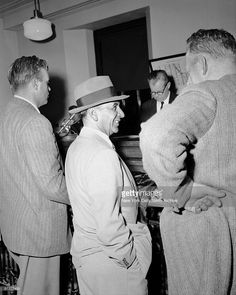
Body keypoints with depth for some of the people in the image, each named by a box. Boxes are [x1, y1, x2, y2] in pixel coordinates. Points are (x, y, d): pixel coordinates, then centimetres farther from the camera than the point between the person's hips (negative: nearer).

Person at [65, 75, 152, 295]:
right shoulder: (103, 155, -25)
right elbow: (109, 225, -27)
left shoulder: (76, 147, 4)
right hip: (109, 257, -9)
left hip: (83, 247, 9)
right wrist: (131, 259, -15)